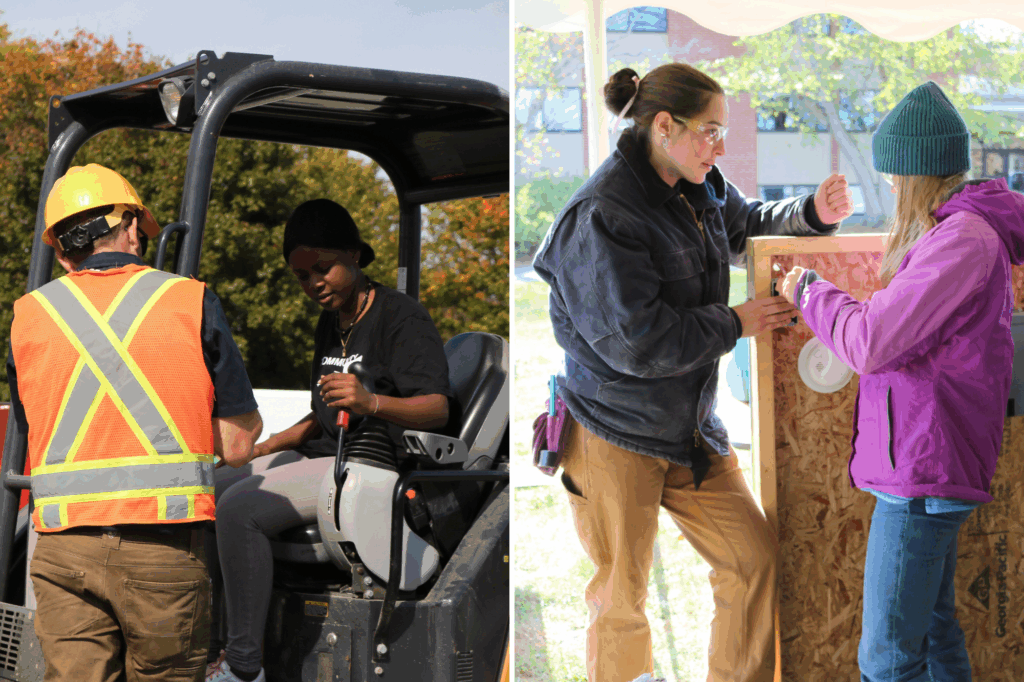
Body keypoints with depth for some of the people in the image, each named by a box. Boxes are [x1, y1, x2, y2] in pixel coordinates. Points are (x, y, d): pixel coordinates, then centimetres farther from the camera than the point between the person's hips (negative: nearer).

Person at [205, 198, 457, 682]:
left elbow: (437, 409, -19)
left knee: (240, 507, -26)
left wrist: (370, 401, -37)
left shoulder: (402, 317, -8)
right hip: (321, 457, 10)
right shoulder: (329, 324, 20)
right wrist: (262, 449, 18)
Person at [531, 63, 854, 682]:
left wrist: (814, 214, 6)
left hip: (690, 431, 8)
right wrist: (734, 325, -15)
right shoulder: (601, 216, -20)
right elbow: (635, 341, -24)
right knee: (622, 600, 3)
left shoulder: (701, 188, 5)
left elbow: (750, 225, 27)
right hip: (614, 436, -8)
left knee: (755, 557, 7)